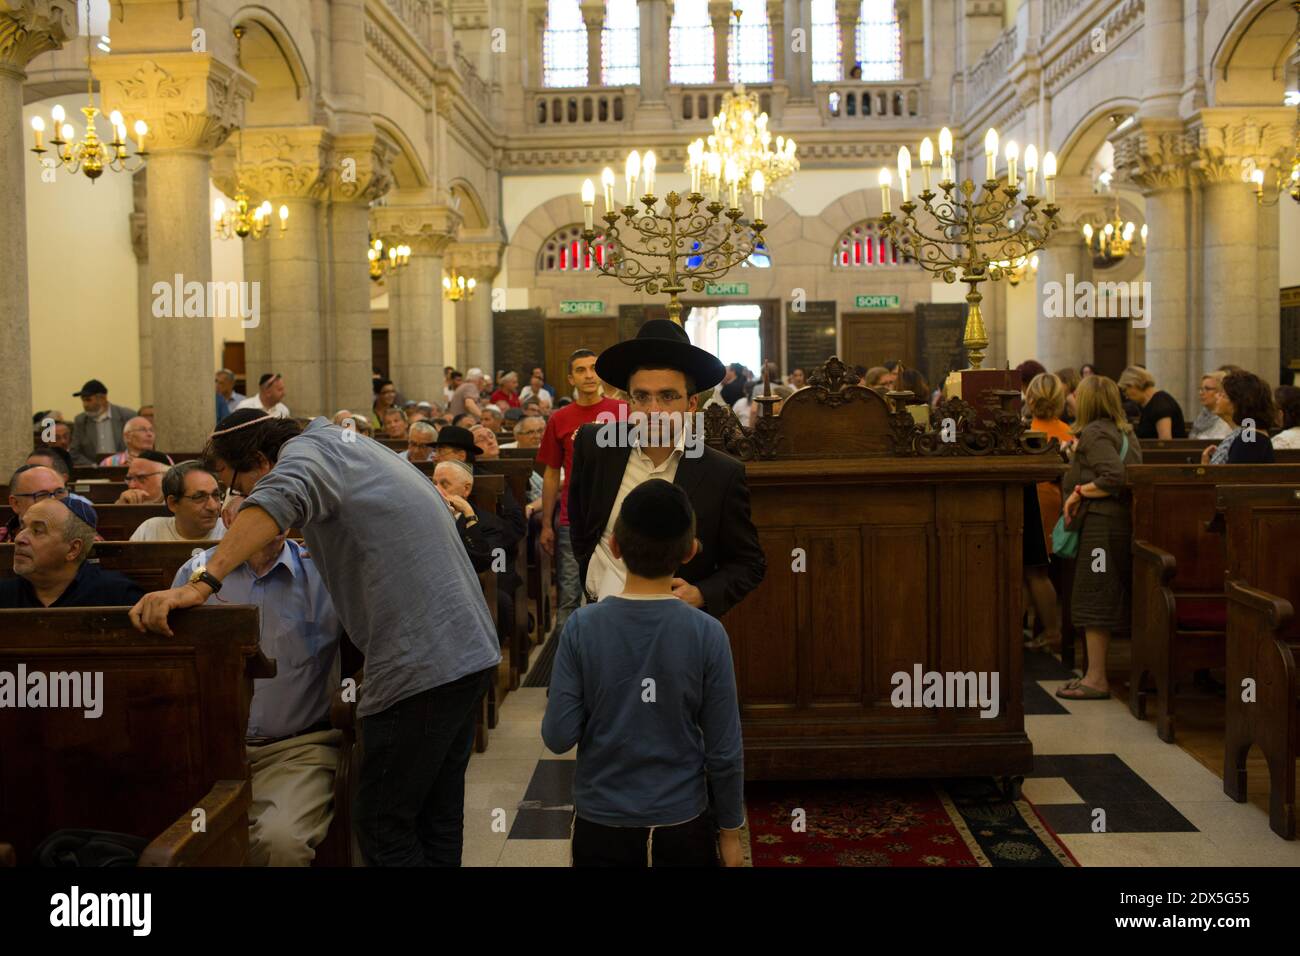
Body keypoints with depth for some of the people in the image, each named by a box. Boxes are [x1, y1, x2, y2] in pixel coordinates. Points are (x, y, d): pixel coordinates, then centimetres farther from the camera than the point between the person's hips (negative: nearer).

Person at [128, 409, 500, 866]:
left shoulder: (308, 448, -8)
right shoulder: (354, 447, 19)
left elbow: (279, 496, -32)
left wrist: (202, 583, -43)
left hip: (421, 665, -10)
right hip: (471, 651, 10)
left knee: (383, 829, -1)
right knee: (439, 821, 17)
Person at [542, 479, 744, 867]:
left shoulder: (582, 627, -13)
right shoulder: (707, 634, -14)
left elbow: (558, 737, -11)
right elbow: (725, 750, -9)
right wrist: (730, 831, 5)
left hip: (600, 825, 1)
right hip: (681, 827, 0)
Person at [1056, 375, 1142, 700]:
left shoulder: (1094, 433, -11)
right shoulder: (1125, 432, 17)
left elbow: (1113, 478, -22)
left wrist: (1080, 491, -13)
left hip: (1101, 523, -10)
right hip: (1122, 519, 10)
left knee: (1092, 600, -6)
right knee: (1109, 599, 12)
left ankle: (1097, 678, -4)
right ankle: (1096, 673, 17)